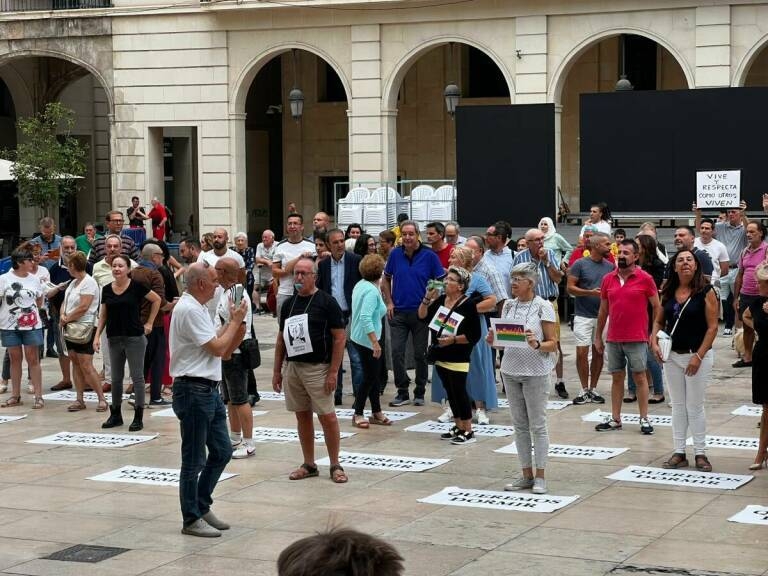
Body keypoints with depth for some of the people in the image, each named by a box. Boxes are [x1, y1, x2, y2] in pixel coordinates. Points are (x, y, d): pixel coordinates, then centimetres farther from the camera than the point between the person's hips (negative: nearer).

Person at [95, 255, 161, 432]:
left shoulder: (136, 286, -7)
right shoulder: (107, 290, 5)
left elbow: (157, 300, 1)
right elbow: (103, 316, 11)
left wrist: (149, 323, 0)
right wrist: (97, 336, 3)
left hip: (134, 338, -5)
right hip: (114, 339, 5)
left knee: (137, 377, 0)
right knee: (115, 378, 12)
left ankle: (138, 417, 4)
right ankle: (115, 415, 23)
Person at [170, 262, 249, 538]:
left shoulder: (198, 308, 16)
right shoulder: (189, 310, -16)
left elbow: (217, 345, 16)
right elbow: (218, 348, -18)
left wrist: (234, 321, 7)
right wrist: (236, 320, -5)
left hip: (209, 390, 10)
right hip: (193, 391, -10)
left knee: (221, 451, 14)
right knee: (194, 460, -1)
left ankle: (202, 507, 25)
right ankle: (192, 520, 8)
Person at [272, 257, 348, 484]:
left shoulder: (326, 302, -6)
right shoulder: (289, 304, 11)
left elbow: (339, 337, -9)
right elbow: (281, 338, 18)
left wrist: (333, 372, -14)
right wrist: (277, 370, 13)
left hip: (317, 368, -6)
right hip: (293, 367, 6)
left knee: (327, 416, -6)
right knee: (302, 416, 10)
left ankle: (335, 466, 3)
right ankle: (309, 465, 18)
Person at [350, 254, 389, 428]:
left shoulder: (360, 285, 7)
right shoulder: (372, 291, -21)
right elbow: (365, 317, -29)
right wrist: (375, 342, -29)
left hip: (359, 336, 10)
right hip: (367, 339, -10)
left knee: (374, 375, 15)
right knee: (370, 376, -1)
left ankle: (376, 412, 21)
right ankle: (358, 414, 6)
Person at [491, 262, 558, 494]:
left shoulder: (543, 307, -7)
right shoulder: (508, 305, 8)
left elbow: (552, 344, -7)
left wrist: (537, 345, -26)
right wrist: (494, 340, -5)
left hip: (535, 372, -5)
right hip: (511, 370, 6)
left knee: (538, 425, 0)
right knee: (520, 425, 10)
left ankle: (540, 477, 6)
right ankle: (526, 475, 17)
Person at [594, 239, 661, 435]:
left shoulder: (645, 279, -5)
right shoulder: (608, 279, 6)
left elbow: (656, 307, 0)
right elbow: (603, 310, 13)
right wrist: (598, 337, 13)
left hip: (637, 338, -4)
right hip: (613, 338, 4)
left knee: (640, 377, 2)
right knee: (616, 377, 10)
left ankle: (644, 419, 8)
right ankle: (615, 419, 16)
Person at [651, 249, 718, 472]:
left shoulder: (706, 292, -9)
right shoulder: (668, 292, 5)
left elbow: (712, 327, -12)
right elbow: (658, 321, 14)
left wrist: (698, 356, -16)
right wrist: (654, 342, -5)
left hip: (697, 356, -5)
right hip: (672, 355, 5)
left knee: (695, 406, 0)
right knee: (678, 406, 10)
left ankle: (700, 453, 11)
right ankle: (679, 453, 16)